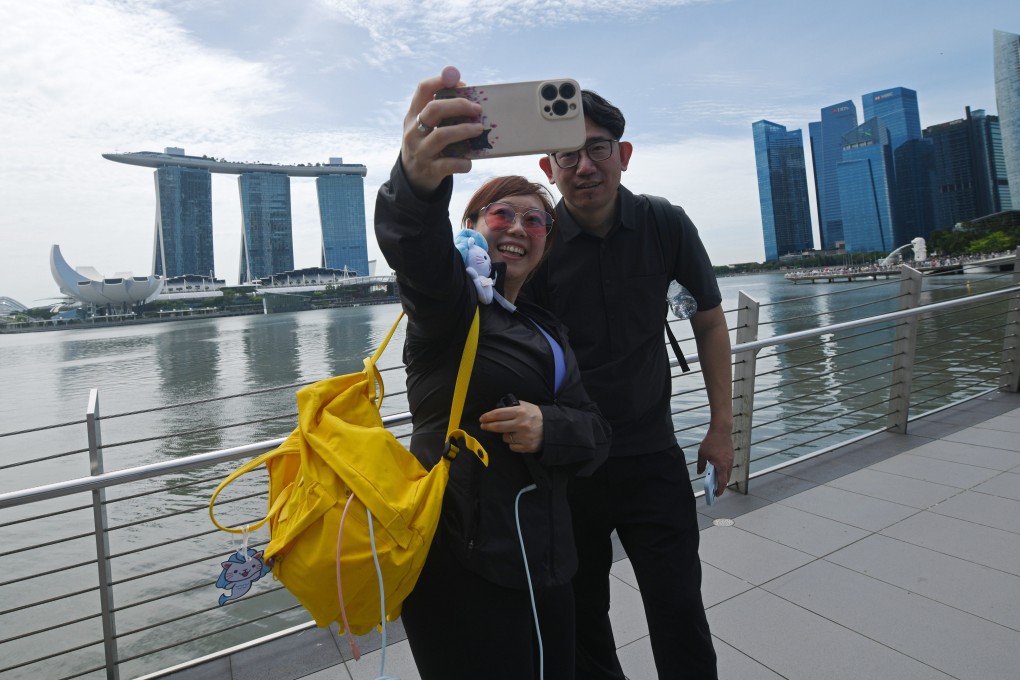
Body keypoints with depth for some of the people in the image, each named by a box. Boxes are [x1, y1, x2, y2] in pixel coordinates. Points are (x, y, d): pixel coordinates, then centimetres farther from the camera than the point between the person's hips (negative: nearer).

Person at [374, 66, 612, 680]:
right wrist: (418, 181, -52)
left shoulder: (548, 331, 14)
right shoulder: (453, 302, -6)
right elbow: (416, 250, -30)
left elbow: (595, 432, 6)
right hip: (464, 571, -6)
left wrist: (549, 428, -17)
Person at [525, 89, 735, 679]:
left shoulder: (667, 226, -5)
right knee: (581, 619, 16)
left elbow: (709, 321, 6)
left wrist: (722, 426, 3)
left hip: (653, 457, 1)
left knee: (681, 619, 5)